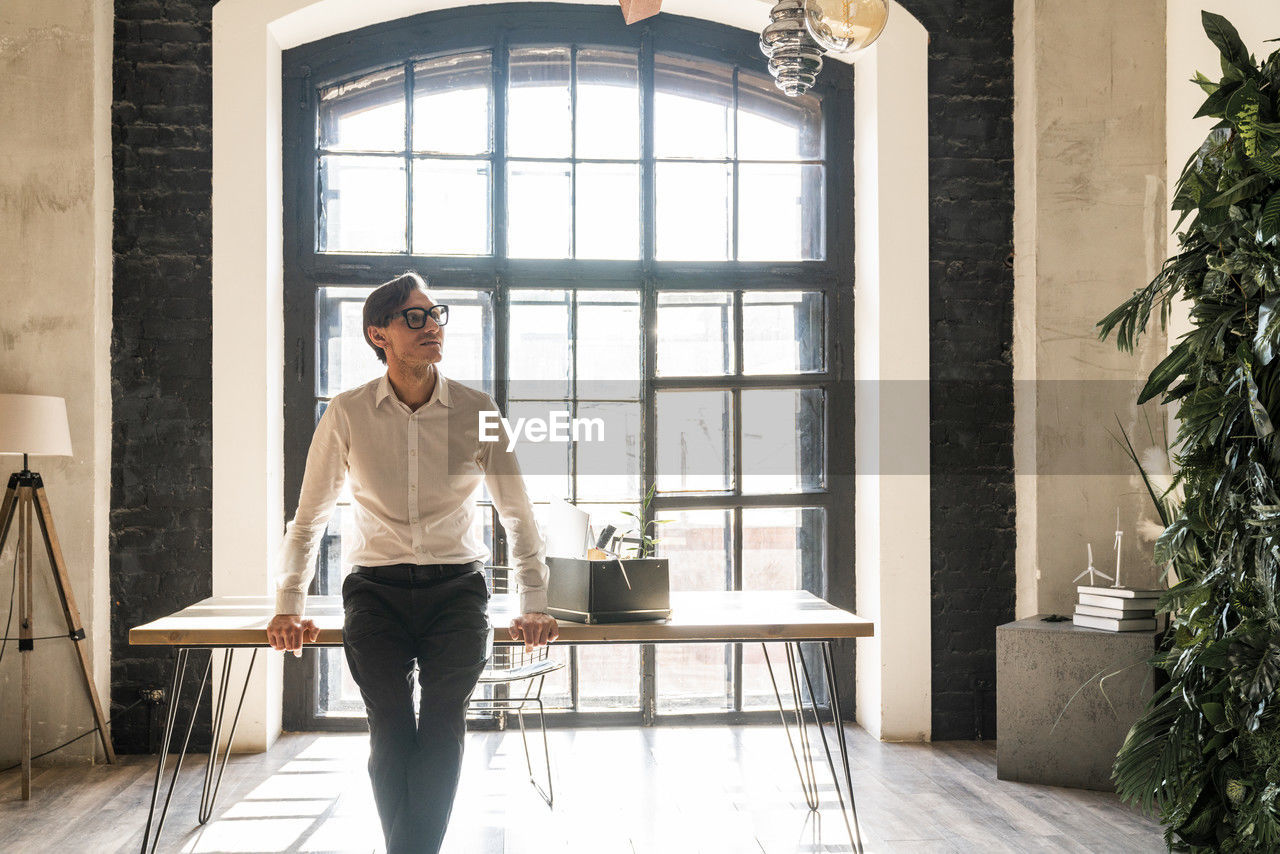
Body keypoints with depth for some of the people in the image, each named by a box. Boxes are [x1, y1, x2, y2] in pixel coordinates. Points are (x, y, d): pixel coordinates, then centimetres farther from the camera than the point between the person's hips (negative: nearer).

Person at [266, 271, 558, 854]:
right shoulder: (347, 414, 2)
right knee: (391, 732, -15)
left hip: (457, 587, 0)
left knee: (443, 727, -17)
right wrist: (289, 607, 8)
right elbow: (310, 516, 12)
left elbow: (517, 514, 10)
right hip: (376, 588, 0)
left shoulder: (477, 410, 3)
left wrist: (533, 607, 5)